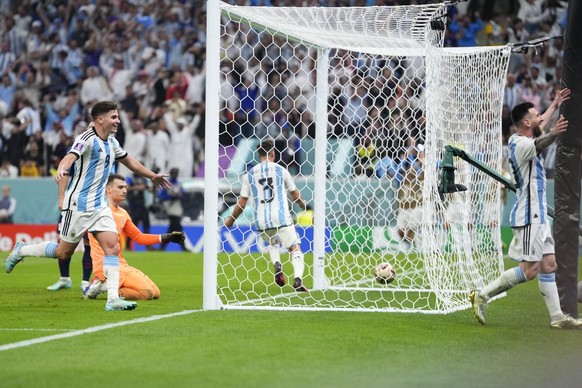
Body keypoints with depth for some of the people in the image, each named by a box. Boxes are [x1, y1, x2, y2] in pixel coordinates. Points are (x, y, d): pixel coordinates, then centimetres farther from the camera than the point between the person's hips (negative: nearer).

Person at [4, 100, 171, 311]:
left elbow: (129, 160, 30)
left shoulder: (111, 143, 12)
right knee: (63, 252, 2)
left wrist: (152, 176, 38)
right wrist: (61, 169, -54)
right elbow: (70, 156, -32)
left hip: (99, 205, 7)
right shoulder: (87, 138, -14)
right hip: (78, 204, -7)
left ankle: (113, 299, -11)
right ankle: (21, 250, 25)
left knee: (112, 248, -8)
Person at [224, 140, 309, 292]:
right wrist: (306, 207, 37)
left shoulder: (250, 174, 8)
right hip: (281, 218, -3)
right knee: (295, 248, 1)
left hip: (261, 221, 3)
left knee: (273, 243, 30)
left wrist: (230, 220, 22)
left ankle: (277, 265, 0)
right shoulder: (281, 170, 5)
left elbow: (241, 202, 7)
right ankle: (298, 278, -24)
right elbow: (295, 195, 17)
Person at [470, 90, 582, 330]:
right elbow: (538, 145, -36)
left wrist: (555, 106, 41)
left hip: (538, 215, 10)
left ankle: (557, 317, 8)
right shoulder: (521, 144, -15)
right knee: (529, 269, -11)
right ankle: (482, 295, -6)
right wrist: (553, 134, -49)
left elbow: (540, 127, 34)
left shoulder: (520, 139, 15)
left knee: (549, 265, 8)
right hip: (528, 215, -10)